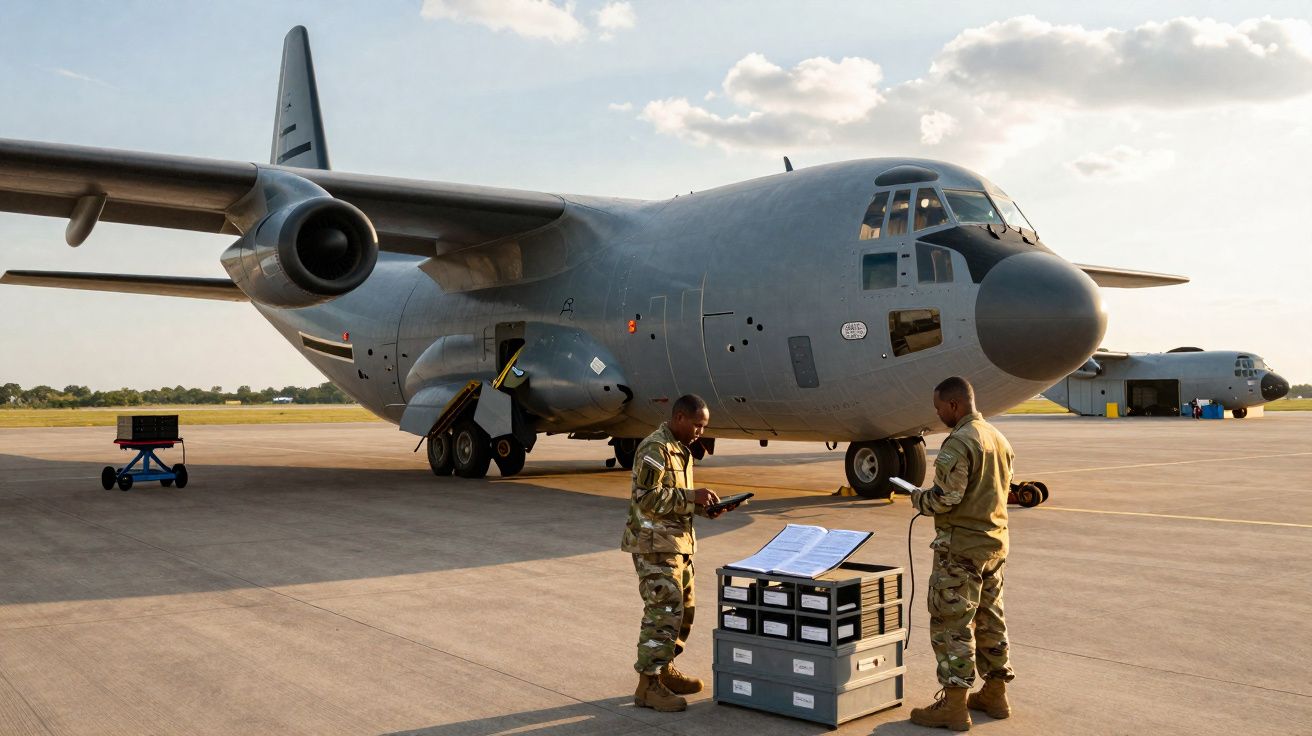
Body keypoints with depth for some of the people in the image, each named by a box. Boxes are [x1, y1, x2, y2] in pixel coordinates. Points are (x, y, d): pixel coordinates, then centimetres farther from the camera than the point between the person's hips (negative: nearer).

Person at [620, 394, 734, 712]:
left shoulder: (680, 449, 15)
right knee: (663, 611, -9)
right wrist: (692, 496, -21)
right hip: (655, 544, -10)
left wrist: (704, 507, 5)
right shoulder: (655, 449, -16)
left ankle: (665, 670, 28)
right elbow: (647, 497, -22)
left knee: (683, 608, 15)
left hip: (678, 542, 10)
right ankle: (648, 685, -2)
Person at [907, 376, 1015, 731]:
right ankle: (995, 693, 27)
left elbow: (946, 497, -23)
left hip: (961, 545, -9)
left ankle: (954, 704, 2)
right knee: (990, 619, 17)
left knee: (951, 623, -2)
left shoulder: (959, 442, -18)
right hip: (995, 541, 9)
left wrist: (918, 498, -3)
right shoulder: (998, 438, 11)